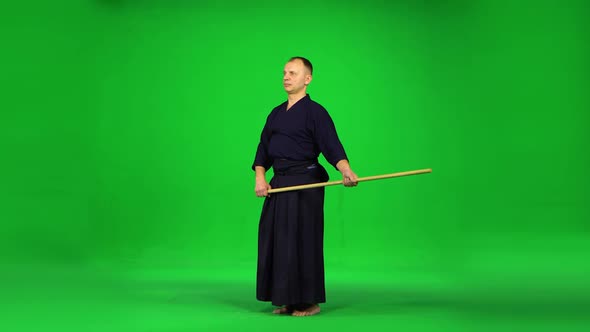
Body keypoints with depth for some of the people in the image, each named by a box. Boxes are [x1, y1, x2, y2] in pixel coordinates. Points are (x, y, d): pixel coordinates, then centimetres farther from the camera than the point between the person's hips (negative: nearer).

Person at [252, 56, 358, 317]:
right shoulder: (276, 113, 17)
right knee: (277, 241, 7)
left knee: (304, 242, -5)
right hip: (278, 185, 7)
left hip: (306, 185, -7)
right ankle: (287, 300, 19)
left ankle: (310, 302, 7)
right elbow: (264, 149, 17)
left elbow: (332, 147, -15)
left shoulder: (315, 112, -5)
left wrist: (346, 171, -32)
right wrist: (260, 177, 2)